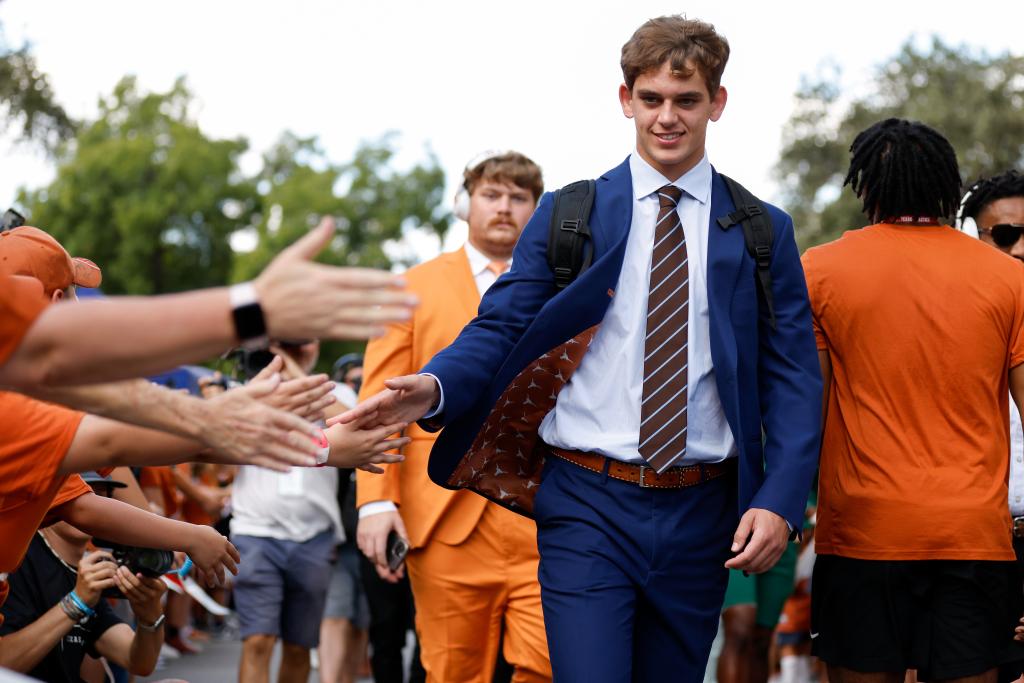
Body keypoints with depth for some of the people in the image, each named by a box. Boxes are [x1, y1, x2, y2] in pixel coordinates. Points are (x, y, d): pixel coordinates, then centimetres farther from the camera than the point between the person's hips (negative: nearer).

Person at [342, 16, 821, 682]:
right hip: (588, 504, -1)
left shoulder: (765, 233, 6)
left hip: (700, 513, 2)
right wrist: (432, 387, -19)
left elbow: (793, 378, 4)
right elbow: (500, 329, 2)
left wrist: (778, 501, -9)